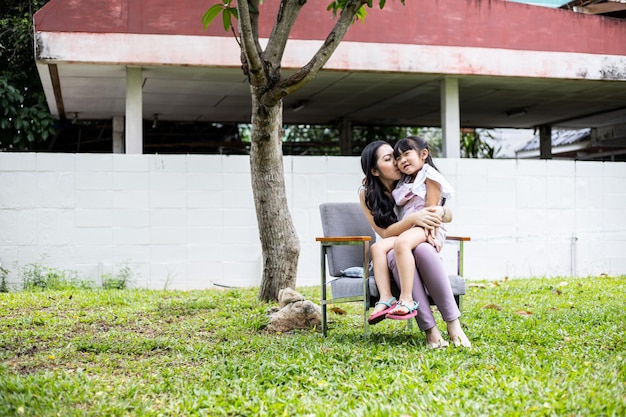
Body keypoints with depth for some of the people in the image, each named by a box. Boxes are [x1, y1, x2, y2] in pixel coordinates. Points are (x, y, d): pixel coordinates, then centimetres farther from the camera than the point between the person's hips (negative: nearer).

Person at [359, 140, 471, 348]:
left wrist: (440, 212, -24)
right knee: (398, 254, -37)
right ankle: (430, 330, -41)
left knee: (423, 249, -36)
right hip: (393, 252, -1)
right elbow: (385, 233, -13)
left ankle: (453, 323, -36)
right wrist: (412, 218, -31)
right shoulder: (367, 195, -4)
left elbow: (449, 215, 1)